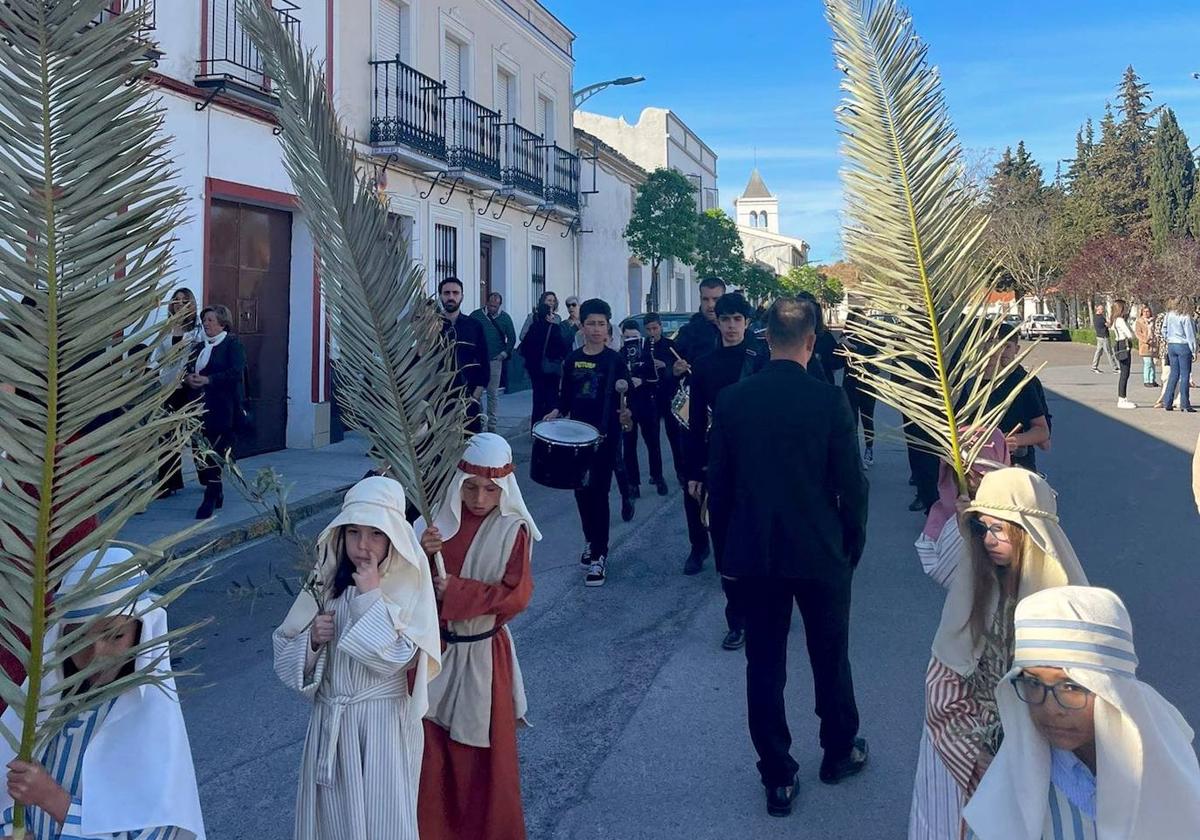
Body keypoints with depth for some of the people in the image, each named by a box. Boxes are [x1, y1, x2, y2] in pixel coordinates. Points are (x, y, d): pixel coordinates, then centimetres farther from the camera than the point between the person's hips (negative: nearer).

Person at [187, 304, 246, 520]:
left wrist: (208, 379, -21)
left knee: (214, 454, -10)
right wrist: (189, 379, 1)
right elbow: (195, 372, 24)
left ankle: (210, 500, -6)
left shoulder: (232, 343, -3)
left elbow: (236, 372, -15)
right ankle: (217, 494, 19)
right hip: (203, 408, 7)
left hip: (224, 410, -7)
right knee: (202, 453, 5)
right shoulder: (202, 346, 19)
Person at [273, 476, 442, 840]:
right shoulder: (326, 581, 0)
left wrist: (372, 598, -21)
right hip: (330, 721, 4)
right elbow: (285, 654, 4)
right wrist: (312, 638, -17)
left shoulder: (409, 586, -11)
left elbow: (399, 659, -19)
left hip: (383, 723, -4)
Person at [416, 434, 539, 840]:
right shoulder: (440, 520, -3)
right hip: (435, 648, 2)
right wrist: (423, 555, -22)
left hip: (482, 654, -2)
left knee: (484, 752, 10)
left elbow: (516, 595, -15)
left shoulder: (512, 531, -10)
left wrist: (457, 590, -20)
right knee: (431, 745, 10)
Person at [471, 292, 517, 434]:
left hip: (495, 360, 1)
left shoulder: (505, 318, 4)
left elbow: (512, 338, 12)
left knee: (493, 394, 3)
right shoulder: (476, 315, 0)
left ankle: (492, 424, 9)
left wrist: (505, 353, 1)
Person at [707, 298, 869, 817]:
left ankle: (778, 779, 18)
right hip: (822, 554, -1)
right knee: (830, 657, 18)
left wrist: (728, 546, 11)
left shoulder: (732, 400, -6)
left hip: (755, 554, 1)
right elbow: (851, 486, -10)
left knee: (764, 666, 10)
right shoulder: (830, 400, -14)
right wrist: (852, 545, 6)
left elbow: (718, 484, 0)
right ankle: (840, 752, 37)